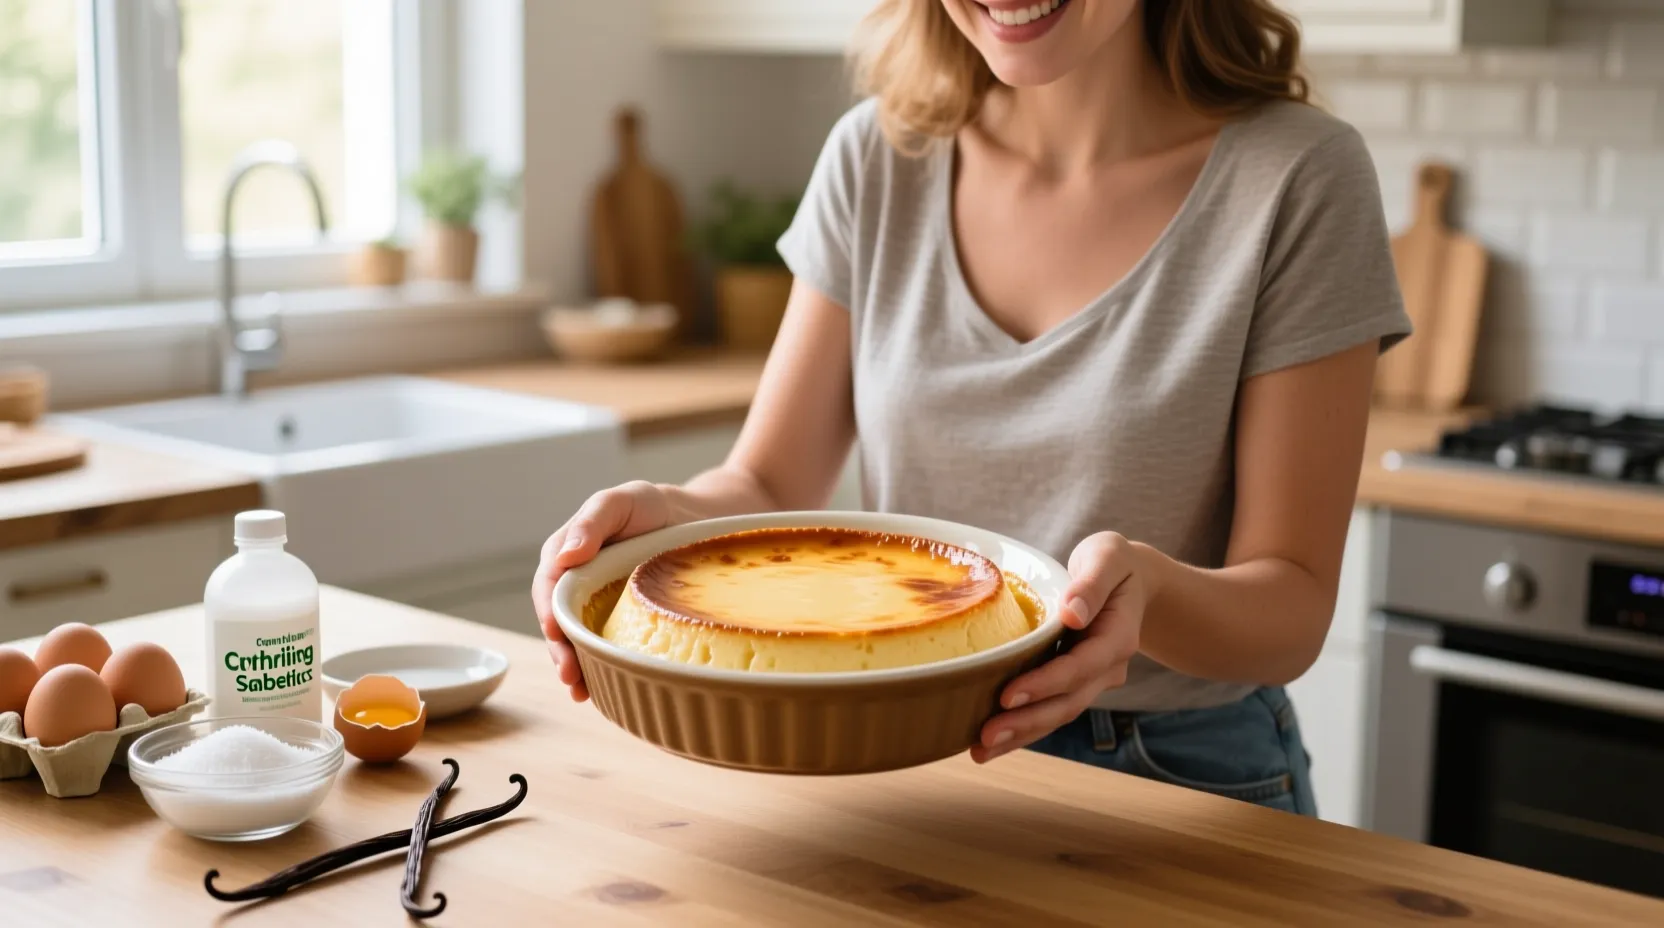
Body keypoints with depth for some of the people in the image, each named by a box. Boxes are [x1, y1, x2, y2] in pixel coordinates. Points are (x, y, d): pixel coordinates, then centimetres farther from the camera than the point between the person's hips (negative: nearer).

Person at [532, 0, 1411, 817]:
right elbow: (769, 486, 2)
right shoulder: (877, 158, 0)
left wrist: (1143, 587, -32)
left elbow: (1295, 609, -10)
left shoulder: (1298, 179, -10)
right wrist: (669, 514, -22)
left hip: (1182, 784, -1)